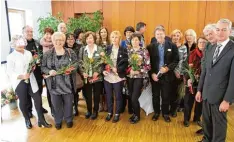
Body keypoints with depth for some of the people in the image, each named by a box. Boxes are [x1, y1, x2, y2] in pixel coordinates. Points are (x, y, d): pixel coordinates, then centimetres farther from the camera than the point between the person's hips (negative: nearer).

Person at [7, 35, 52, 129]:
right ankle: (27, 120, 33)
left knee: (38, 98, 1)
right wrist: (22, 76, -25)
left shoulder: (28, 53, 6)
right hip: (19, 82, -4)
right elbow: (9, 72, -12)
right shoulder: (11, 57, -9)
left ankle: (41, 119, 17)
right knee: (23, 102, 10)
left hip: (30, 80, 4)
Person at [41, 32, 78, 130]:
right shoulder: (47, 54, 0)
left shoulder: (70, 52, -1)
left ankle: (69, 120, 34)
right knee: (56, 103, 12)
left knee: (68, 102, 13)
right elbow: (43, 67, 3)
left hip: (67, 83, 0)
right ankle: (58, 121, 34)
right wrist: (49, 71, -17)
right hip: (54, 84, 1)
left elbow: (76, 64, 1)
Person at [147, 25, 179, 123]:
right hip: (154, 75, 1)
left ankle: (165, 113, 29)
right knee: (155, 96, 12)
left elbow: (176, 60, -3)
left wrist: (168, 68, -18)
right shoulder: (150, 47, 2)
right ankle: (156, 112, 31)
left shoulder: (172, 46, 0)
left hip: (167, 75, -1)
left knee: (166, 96, 9)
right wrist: (151, 73, -10)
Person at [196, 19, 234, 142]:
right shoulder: (212, 49, 8)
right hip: (206, 94, 6)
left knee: (219, 124, 12)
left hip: (220, 96, -6)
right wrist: (199, 90, 10)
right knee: (206, 121, 20)